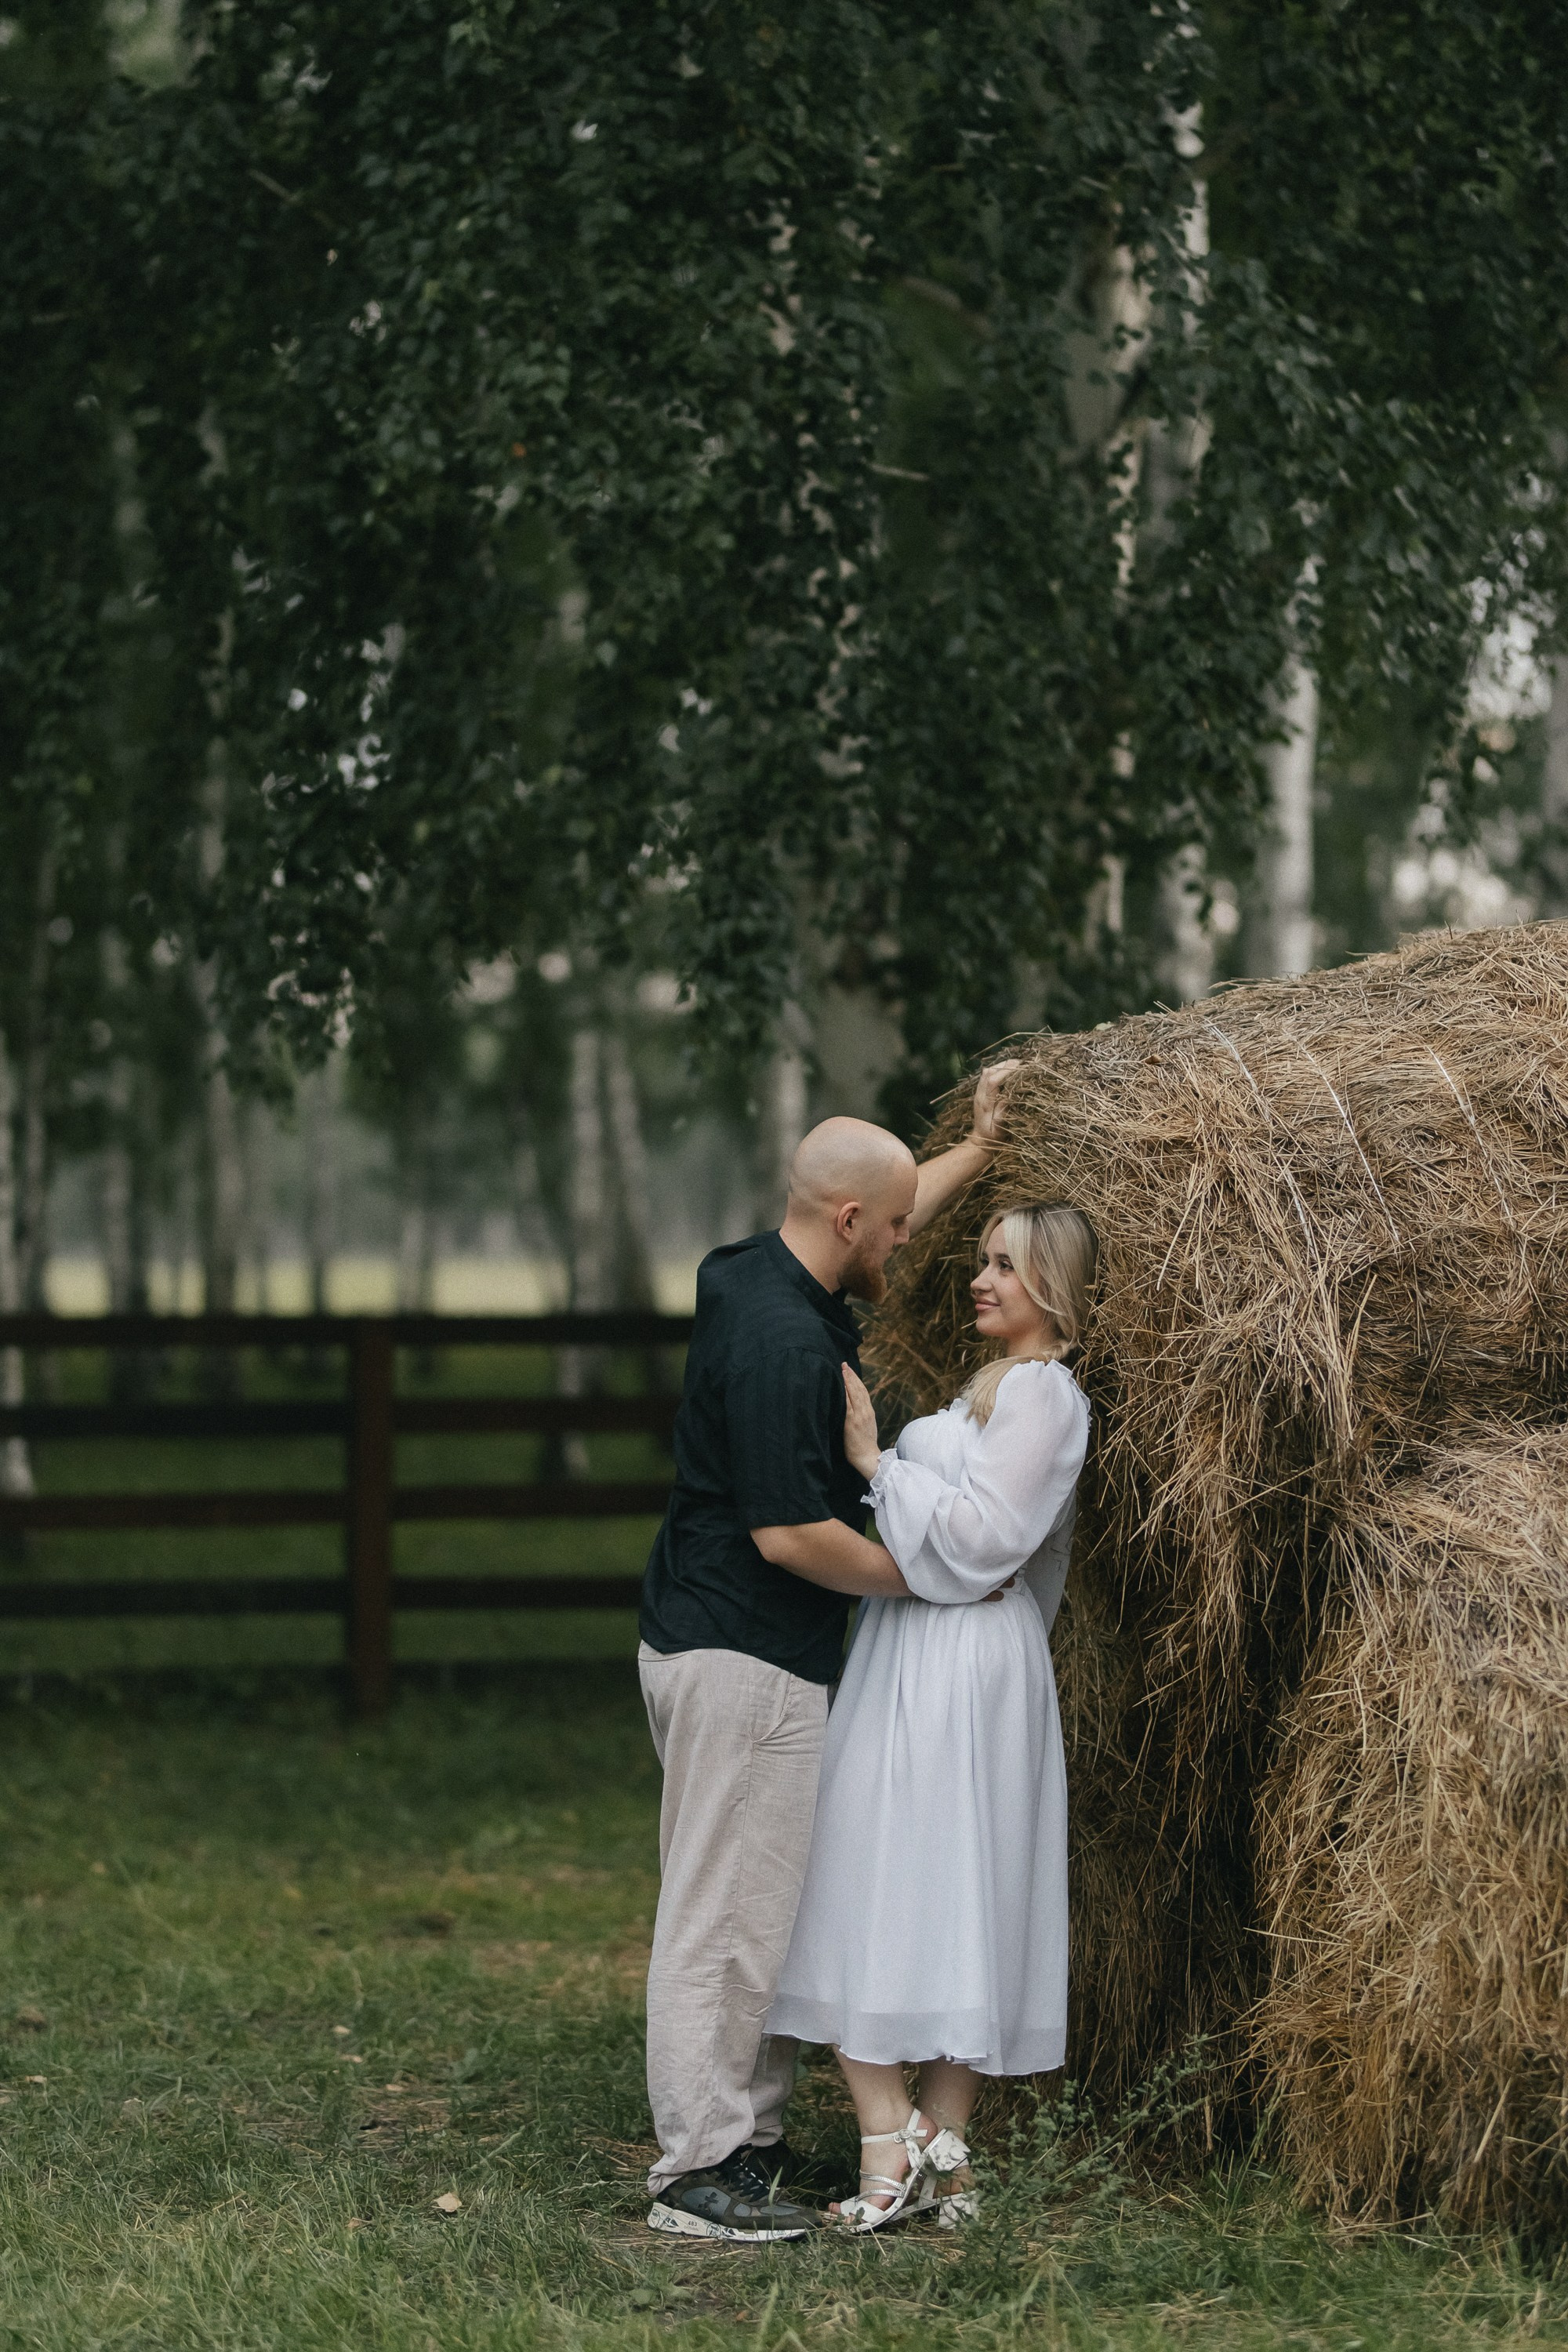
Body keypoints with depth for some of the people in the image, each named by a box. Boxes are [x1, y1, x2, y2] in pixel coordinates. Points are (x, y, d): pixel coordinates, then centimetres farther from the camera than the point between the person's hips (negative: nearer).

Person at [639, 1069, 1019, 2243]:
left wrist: (979, 1146, 34)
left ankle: (752, 2136, 21)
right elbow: (790, 1534, -25)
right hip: (745, 1656, -11)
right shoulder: (783, 1341, -23)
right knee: (728, 1911, -6)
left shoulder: (752, 1274, 8)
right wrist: (929, 1579, -12)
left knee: (763, 1907, 15)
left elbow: (882, 1221, 30)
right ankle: (701, 2169, -1)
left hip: (717, 1644, 11)